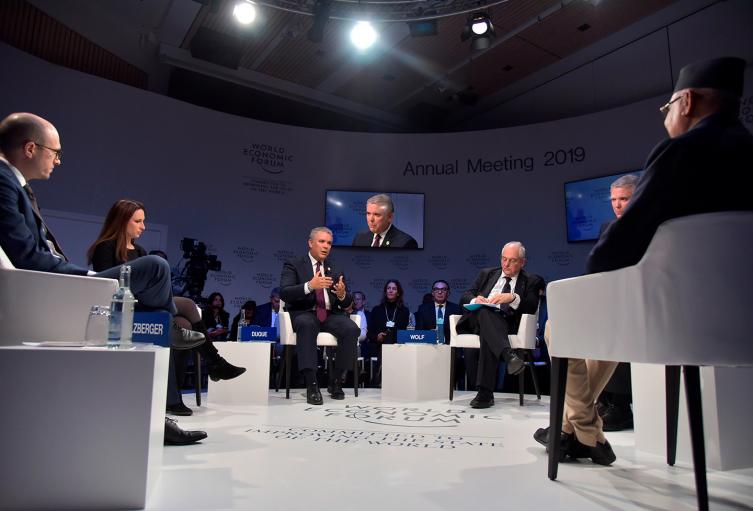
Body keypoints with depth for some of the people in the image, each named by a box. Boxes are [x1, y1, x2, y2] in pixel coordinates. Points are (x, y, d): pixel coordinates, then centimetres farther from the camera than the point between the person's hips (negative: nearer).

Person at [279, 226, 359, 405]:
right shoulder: (293, 266, 6)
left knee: (352, 329, -27)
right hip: (304, 313, -3)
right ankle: (311, 385, -35)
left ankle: (337, 382, -13)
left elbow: (348, 305, 13)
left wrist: (343, 295, -12)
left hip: (331, 314, 4)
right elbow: (284, 293, -11)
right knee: (306, 324, -38)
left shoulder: (335, 269, 18)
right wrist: (309, 286, -27)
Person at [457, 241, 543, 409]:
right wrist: (475, 299, -8)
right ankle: (509, 355, -55)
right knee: (484, 311, -36)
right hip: (475, 319, 2)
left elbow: (531, 308, -1)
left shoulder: (531, 281, 17)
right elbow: (464, 297, 16)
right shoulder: (487, 274, 26)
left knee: (488, 332, -39)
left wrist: (513, 298, -20)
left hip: (504, 323, -2)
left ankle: (485, 393, -45)